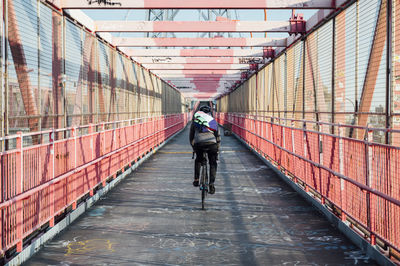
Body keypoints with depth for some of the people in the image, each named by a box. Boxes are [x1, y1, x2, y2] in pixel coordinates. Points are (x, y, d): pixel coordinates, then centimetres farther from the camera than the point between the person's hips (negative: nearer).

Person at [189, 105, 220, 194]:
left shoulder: (195, 120, 23)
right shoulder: (213, 121, 25)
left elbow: (191, 136, 26)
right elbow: (218, 137, 26)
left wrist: (193, 147, 39)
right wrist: (217, 149, 35)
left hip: (198, 143, 0)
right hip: (211, 143, 0)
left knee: (198, 160, 28)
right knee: (213, 163, 16)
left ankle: (196, 180, 24)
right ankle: (211, 183, 2)